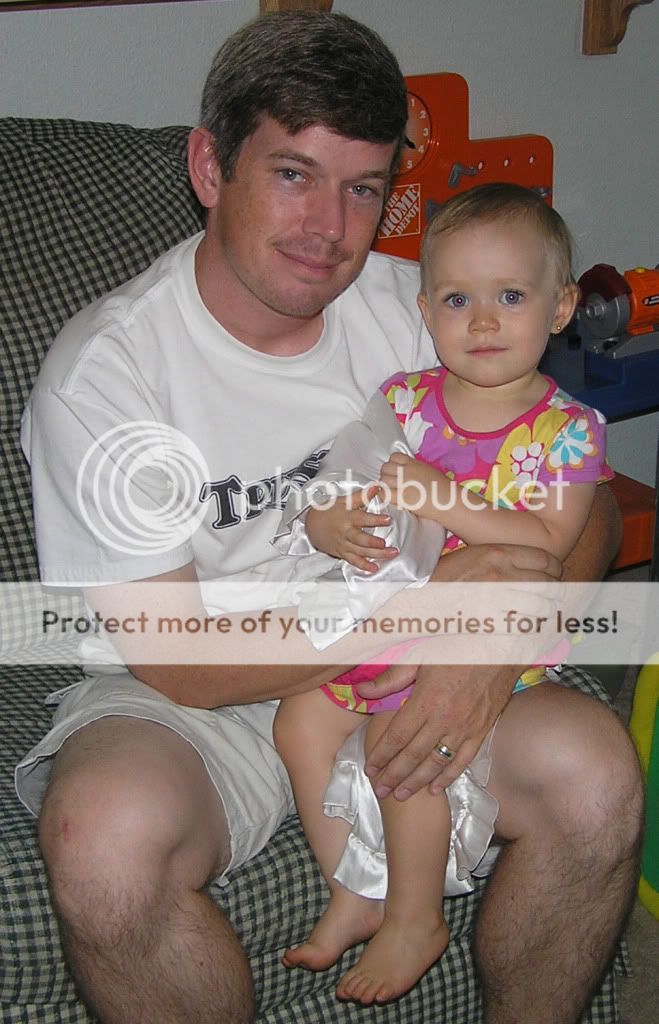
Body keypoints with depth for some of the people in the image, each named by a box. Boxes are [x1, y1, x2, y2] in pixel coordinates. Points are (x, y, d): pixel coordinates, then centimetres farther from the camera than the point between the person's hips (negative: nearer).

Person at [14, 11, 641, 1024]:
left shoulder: (416, 309, -3)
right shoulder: (101, 371, -15)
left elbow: (583, 506, 1)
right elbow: (179, 664, -17)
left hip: (399, 676, 4)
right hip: (189, 704, -3)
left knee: (594, 769, -22)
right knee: (105, 839, -34)